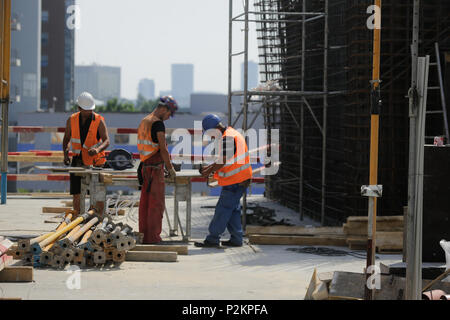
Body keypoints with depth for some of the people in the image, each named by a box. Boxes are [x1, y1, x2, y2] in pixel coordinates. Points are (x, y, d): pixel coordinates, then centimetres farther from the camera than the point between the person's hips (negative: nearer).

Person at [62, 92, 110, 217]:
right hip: (78, 161, 2)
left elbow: (106, 140, -18)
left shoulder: (99, 121, -9)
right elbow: (66, 139, 12)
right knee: (77, 194, 0)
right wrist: (65, 153, -5)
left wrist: (98, 149, -39)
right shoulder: (72, 120, 1)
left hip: (95, 162, -2)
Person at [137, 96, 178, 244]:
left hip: (145, 166, 9)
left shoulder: (143, 122, 13)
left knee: (145, 202, 11)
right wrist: (170, 168, -6)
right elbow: (163, 149, -18)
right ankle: (153, 237, -5)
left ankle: (144, 234, 14)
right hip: (156, 168, -9)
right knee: (156, 203, -5)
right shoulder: (158, 123, -15)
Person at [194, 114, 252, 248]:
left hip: (235, 181, -10)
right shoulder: (230, 134, 16)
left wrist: (209, 171, -6)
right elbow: (224, 159, 21)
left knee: (223, 209, -6)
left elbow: (223, 161, -19)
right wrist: (210, 167, 13)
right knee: (233, 209, 14)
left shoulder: (228, 138, -18)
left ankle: (212, 239, -3)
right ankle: (236, 239, 16)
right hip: (239, 180, 10)